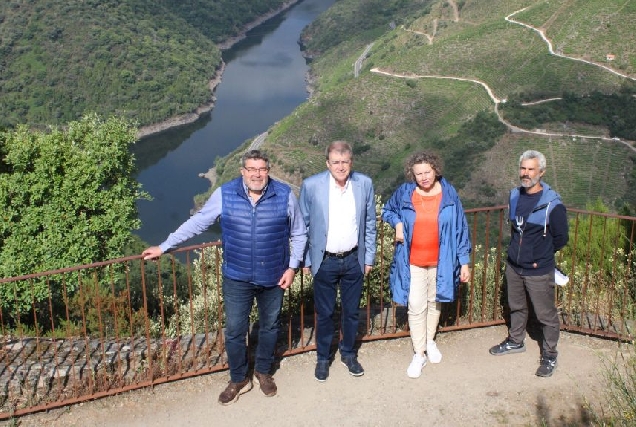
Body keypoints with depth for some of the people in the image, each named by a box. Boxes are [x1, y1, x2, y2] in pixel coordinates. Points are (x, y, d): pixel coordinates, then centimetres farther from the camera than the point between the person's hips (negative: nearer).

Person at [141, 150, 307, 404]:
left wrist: (292, 267, -6)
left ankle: (263, 372, 42)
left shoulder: (285, 195, -10)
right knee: (234, 331, 9)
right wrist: (163, 247, 0)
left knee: (269, 327, 18)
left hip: (273, 278, 0)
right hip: (237, 278, 0)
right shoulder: (224, 195, -10)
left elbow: (299, 235, 1)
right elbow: (197, 223, -1)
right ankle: (238, 380, 31)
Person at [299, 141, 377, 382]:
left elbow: (369, 223, 4)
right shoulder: (311, 186, -12)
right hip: (325, 261, -2)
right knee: (324, 313, 11)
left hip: (354, 260, 2)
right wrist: (305, 261, -1)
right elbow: (303, 226, -3)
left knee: (351, 311, 16)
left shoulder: (364, 184, -5)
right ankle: (323, 357, 31)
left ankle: (348, 353, 37)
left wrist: (369, 258, 6)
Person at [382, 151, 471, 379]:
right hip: (413, 262, -1)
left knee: (435, 302, 18)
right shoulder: (404, 192, -7)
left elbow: (460, 228, -3)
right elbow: (387, 210, 13)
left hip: (441, 262, 1)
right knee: (416, 307, -1)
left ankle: (430, 342, 40)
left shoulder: (449, 194, -8)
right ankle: (418, 354, 13)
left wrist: (464, 262, -4)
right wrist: (397, 223, -9)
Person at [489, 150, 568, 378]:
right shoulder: (515, 196, 1)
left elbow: (561, 238, -9)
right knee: (517, 307, 24)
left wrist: (539, 256, -2)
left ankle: (549, 356, 25)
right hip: (513, 267, 6)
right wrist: (518, 250, 12)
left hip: (539, 272, -6)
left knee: (546, 315, 8)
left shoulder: (552, 203, -18)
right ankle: (515, 341, 44)